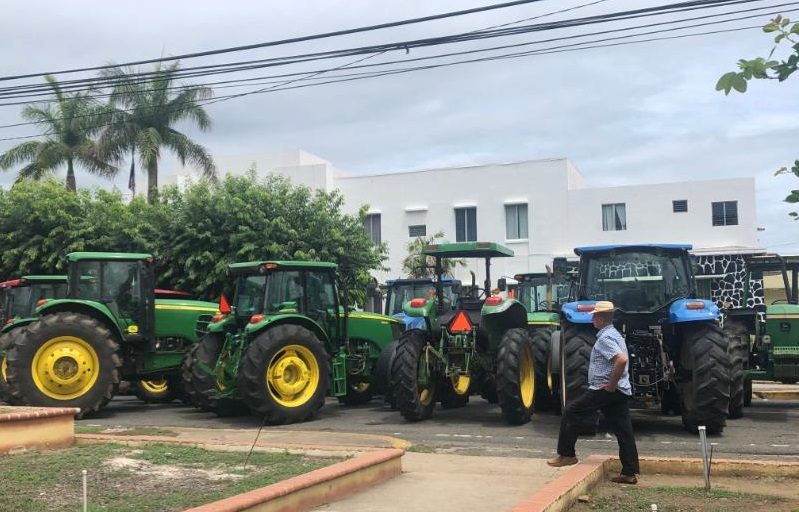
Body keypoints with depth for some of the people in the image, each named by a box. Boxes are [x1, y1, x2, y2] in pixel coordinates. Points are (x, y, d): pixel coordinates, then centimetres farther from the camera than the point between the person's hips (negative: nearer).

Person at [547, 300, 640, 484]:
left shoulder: (605, 338, -14)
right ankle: (629, 473, 8)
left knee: (572, 413, 0)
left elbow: (621, 360, -30)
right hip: (621, 392, 10)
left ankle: (566, 454, 6)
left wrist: (611, 385, -22)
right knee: (623, 430, 7)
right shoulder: (614, 334, 18)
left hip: (604, 390, -10)